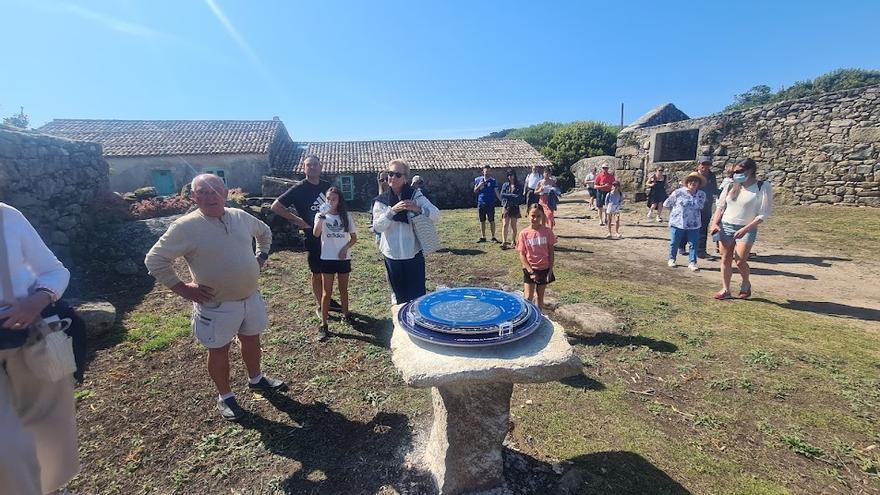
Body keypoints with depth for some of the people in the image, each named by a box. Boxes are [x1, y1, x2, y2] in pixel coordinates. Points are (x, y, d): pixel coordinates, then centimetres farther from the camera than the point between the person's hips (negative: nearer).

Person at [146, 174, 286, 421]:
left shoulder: (241, 217, -1)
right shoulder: (185, 227, -16)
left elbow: (265, 232, 19)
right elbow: (154, 260, -9)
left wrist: (260, 259, 10)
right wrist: (183, 289, -12)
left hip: (251, 297, 5)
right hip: (216, 305, -4)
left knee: (252, 341, 21)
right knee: (219, 351, 13)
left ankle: (256, 379, 46)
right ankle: (225, 397, 34)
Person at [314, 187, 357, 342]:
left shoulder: (347, 216, 2)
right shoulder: (321, 215, -2)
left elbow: (354, 237, 5)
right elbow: (316, 234, -20)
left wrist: (345, 248, -12)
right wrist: (320, 220, -37)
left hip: (343, 258, 2)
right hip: (327, 258, -1)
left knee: (343, 289, 14)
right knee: (326, 292, 1)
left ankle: (345, 315, 33)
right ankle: (323, 326, 6)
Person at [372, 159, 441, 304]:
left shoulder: (415, 196, 0)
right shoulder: (381, 200, 3)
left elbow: (436, 215, -5)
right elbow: (377, 226, -8)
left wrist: (418, 208, -22)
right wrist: (392, 210, -21)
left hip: (414, 253, -1)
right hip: (392, 255, 1)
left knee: (418, 294, 2)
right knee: (400, 295, 13)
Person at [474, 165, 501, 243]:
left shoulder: (493, 181, -2)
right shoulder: (478, 180, 6)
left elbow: (496, 192, -3)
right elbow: (475, 191, 11)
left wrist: (502, 200, -14)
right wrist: (479, 186, -9)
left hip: (490, 204, -3)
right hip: (481, 203, 3)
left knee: (491, 220, 0)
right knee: (482, 221, 9)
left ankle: (493, 237, 10)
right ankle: (483, 237, 19)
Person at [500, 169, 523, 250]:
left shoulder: (518, 186, 4)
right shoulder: (505, 185, 9)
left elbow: (520, 197, -6)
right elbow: (502, 194, -4)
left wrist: (508, 196, -13)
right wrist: (513, 196, -11)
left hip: (515, 207, 0)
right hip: (506, 207, 0)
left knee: (513, 226, 7)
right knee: (505, 225, -9)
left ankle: (513, 242, 18)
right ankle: (504, 242, -13)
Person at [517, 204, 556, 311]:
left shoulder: (547, 232, -6)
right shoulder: (524, 233, -9)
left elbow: (551, 252, 0)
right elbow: (522, 255, -7)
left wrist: (550, 270, -5)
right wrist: (531, 272, -12)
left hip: (544, 269, 2)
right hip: (530, 270, -2)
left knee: (540, 296, 15)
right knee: (528, 298, -4)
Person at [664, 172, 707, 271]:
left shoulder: (701, 194, 1)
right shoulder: (678, 192, -5)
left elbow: (699, 206, -7)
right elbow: (667, 204, 2)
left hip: (693, 224, 2)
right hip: (677, 222, -1)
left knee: (693, 244, 3)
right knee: (674, 243, 9)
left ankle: (692, 262, 12)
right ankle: (671, 259, 26)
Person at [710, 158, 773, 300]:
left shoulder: (762, 187, -8)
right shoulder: (731, 186, 3)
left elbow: (763, 214, -10)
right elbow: (720, 206, 10)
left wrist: (745, 229, -19)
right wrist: (714, 223, -3)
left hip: (747, 229, -4)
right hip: (726, 226, 4)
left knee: (740, 261, -7)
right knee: (725, 260, 5)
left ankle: (746, 284, 22)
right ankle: (725, 290, 14)